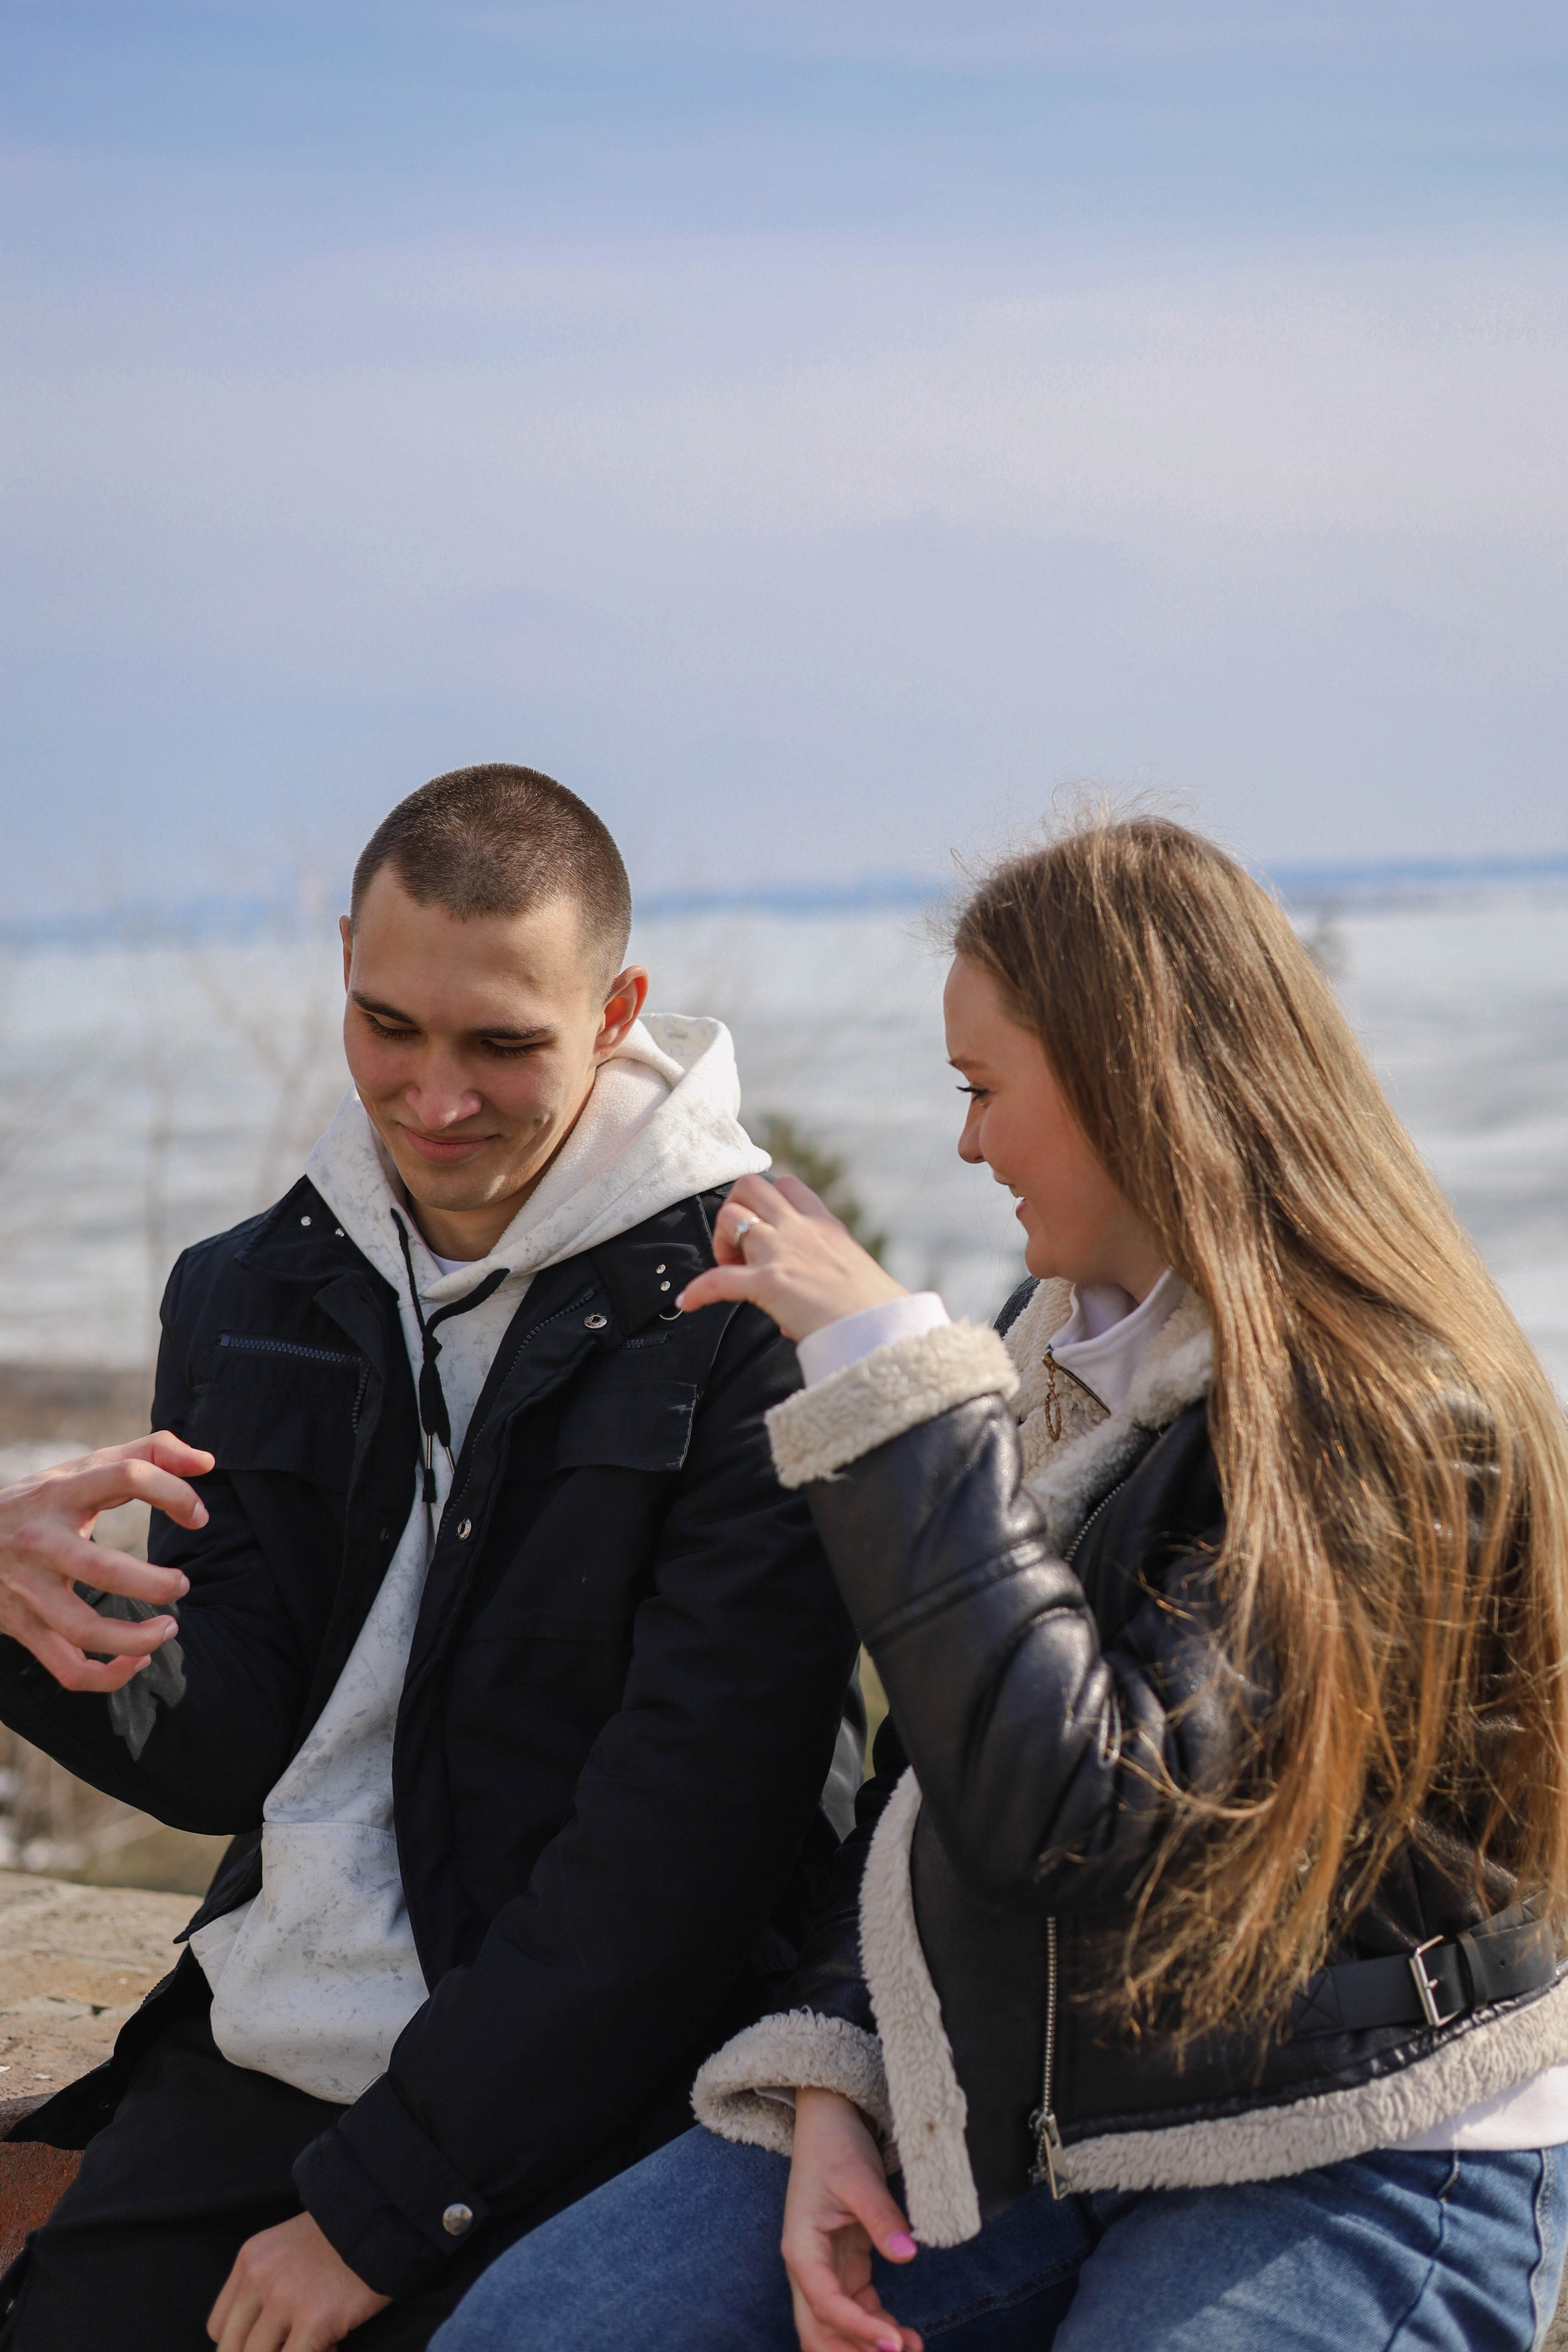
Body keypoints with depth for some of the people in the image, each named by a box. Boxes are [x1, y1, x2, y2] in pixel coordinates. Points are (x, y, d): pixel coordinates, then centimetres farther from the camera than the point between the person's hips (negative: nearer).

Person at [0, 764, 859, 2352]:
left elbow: (685, 1831, -16)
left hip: (573, 2099, -5)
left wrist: (384, 2195, -15)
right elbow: (228, 1758, 2)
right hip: (250, 2058, 5)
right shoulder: (249, 1293, 7)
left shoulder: (740, 1319, -11)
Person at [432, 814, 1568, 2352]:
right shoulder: (1055, 1341, 9)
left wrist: (891, 1372, -25)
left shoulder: (1401, 1428, -17)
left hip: (1336, 2169, -7)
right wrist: (831, 2081, -1)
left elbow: (1070, 1814, -28)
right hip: (995, 2101, 7)